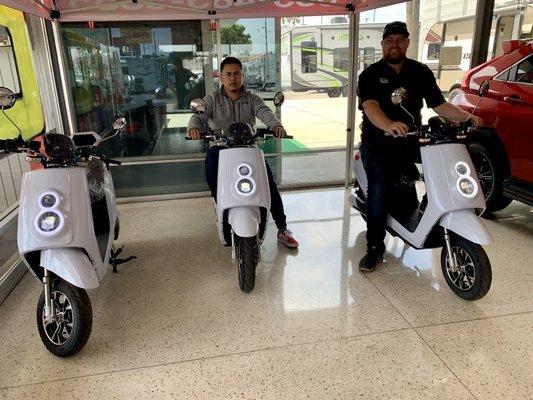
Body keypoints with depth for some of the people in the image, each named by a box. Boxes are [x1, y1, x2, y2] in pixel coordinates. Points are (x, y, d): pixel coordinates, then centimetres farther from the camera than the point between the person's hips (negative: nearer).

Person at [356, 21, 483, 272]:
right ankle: (374, 248, -5)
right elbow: (370, 106, -19)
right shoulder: (370, 74, 0)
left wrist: (466, 116, -8)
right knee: (379, 192, -15)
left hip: (411, 140, 4)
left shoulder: (421, 72, 11)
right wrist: (389, 125, -39)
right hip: (378, 143, -3)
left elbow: (439, 104, 9)